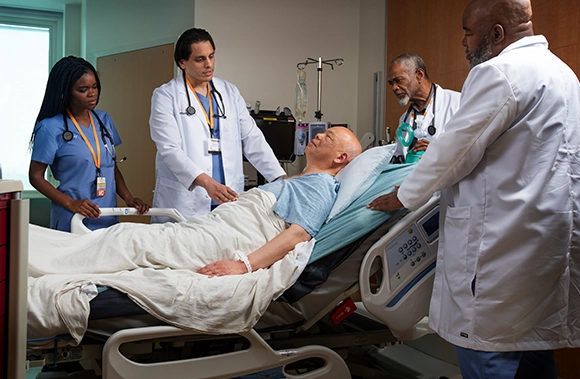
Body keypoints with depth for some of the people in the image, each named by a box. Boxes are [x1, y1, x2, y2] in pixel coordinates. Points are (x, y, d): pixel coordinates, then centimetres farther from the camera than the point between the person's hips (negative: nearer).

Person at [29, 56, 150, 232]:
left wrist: (128, 198, 0)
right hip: (72, 223, -5)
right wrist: (71, 203, -18)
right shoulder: (51, 128, -8)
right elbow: (36, 176, -6)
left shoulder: (104, 120, 7)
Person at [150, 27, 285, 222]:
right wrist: (207, 182, -26)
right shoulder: (166, 96, -1)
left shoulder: (230, 92, 11)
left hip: (227, 201, 3)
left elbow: (252, 139, 9)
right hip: (184, 202, -3)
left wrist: (281, 179, -3)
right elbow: (170, 149, -12)